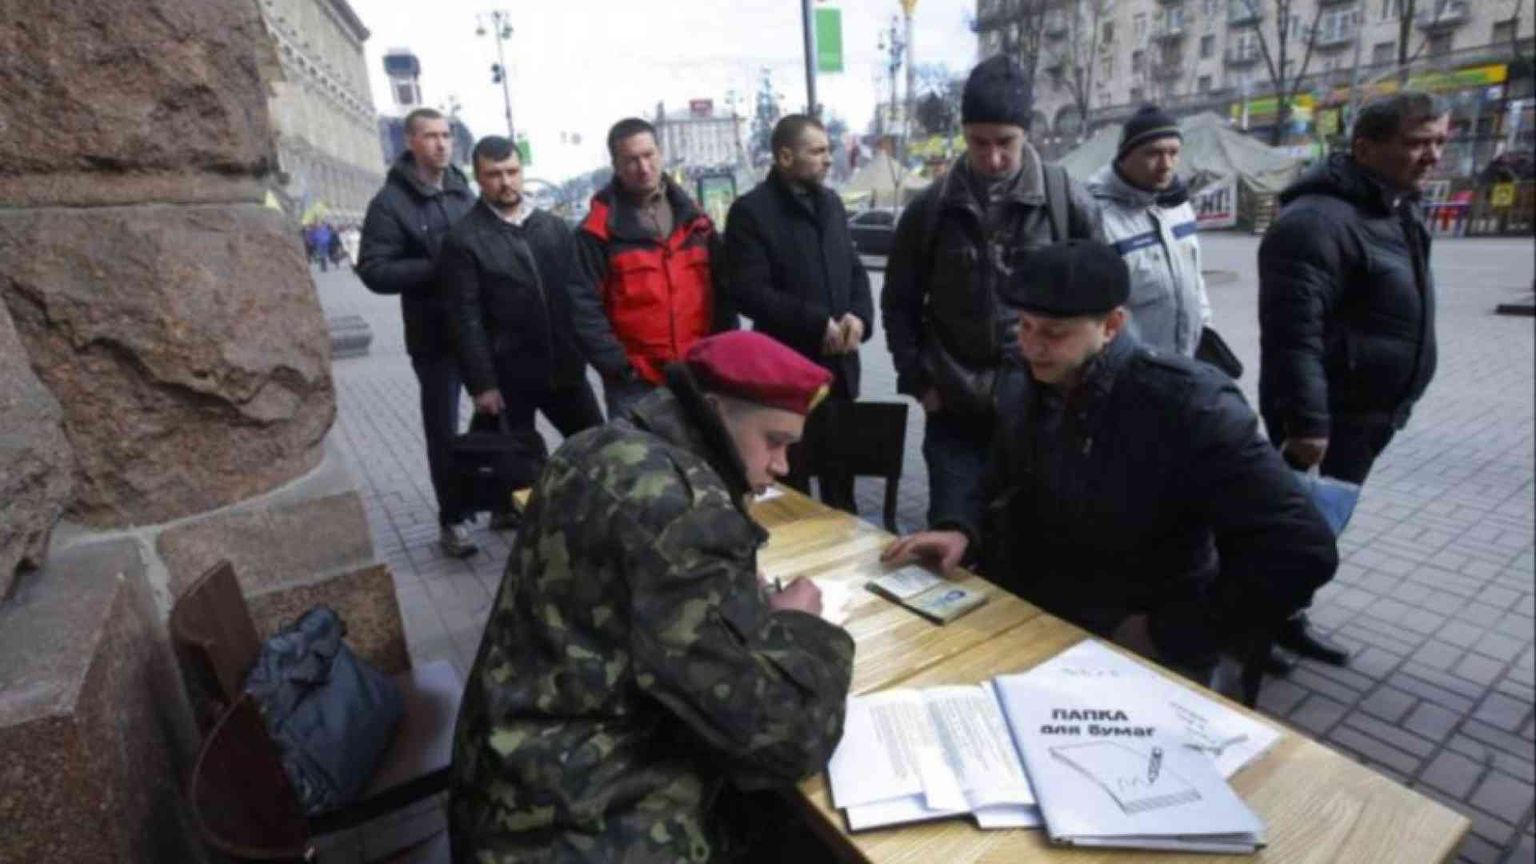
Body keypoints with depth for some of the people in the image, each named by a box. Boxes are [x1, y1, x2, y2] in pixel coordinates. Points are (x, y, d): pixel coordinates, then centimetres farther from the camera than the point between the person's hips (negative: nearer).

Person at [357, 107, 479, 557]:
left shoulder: (463, 191, 10)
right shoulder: (391, 202, -6)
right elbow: (374, 271, -13)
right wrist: (438, 269, -21)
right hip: (435, 334, -5)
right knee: (443, 429, 4)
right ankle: (452, 519, 17)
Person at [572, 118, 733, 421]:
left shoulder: (694, 219, 9)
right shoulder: (599, 230, -4)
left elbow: (722, 291, 12)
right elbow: (586, 309, -7)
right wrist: (619, 367, -12)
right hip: (636, 384, -4)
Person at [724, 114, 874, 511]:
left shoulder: (831, 203, 13)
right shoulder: (751, 211, -9)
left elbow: (855, 269, 16)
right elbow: (747, 292, -17)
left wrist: (859, 316, -6)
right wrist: (817, 323, -19)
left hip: (839, 363, 7)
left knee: (841, 470, 20)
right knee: (791, 480, 6)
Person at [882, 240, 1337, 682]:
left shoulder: (1189, 404, -17)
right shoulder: (1023, 398, 1)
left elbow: (1302, 551, -19)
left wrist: (1168, 635, -16)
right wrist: (961, 529, -7)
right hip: (1029, 624, 5)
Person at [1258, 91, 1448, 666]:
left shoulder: (1398, 213, 12)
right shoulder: (1318, 220, -20)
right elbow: (1292, 332, -27)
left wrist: (1394, 404, 21)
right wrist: (1305, 421, -29)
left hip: (1369, 412, 10)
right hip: (1325, 414, -10)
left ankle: (1285, 618, 33)